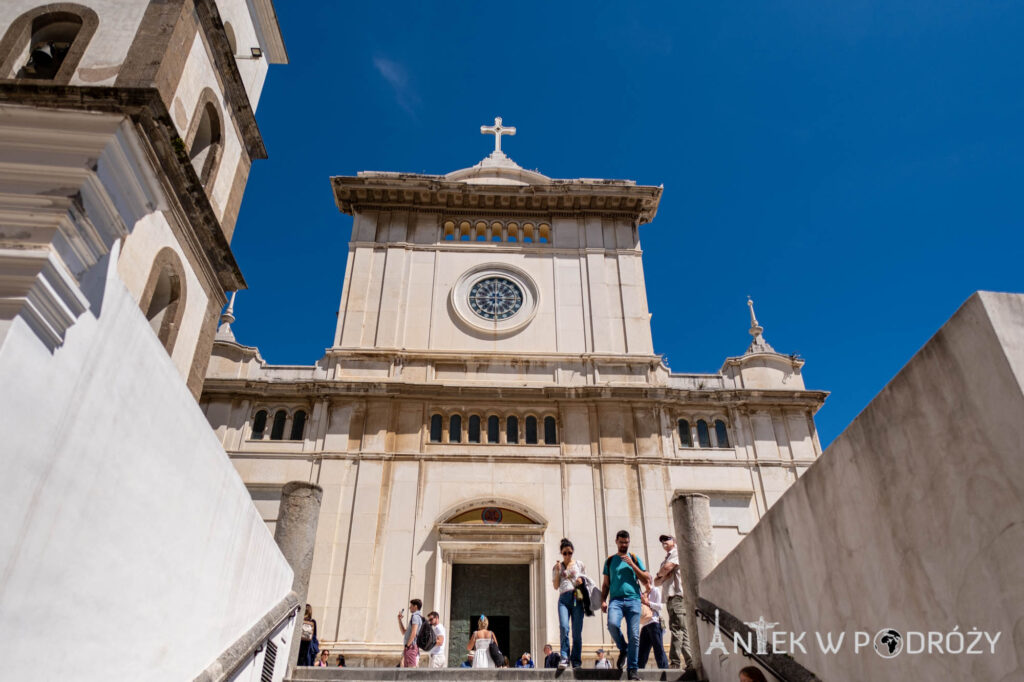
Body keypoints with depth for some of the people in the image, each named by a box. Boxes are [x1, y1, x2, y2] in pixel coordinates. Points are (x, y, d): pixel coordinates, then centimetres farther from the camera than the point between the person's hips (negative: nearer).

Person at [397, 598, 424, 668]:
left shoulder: (415, 616, -8)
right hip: (410, 648, 10)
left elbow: (413, 633, -20)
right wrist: (399, 619, 20)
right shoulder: (418, 617, 22)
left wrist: (407, 645, -16)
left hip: (411, 647, -10)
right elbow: (404, 632, 27)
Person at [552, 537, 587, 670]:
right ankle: (564, 658, -16)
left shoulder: (579, 564, 14)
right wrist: (558, 571, -2)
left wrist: (581, 581, -5)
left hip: (577, 598, 0)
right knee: (564, 627, -20)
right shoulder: (556, 567, 15)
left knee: (577, 631, -3)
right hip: (563, 599, 0)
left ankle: (576, 662, 5)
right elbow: (556, 586, 11)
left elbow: (585, 580, 18)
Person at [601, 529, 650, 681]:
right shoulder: (610, 560, 18)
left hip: (633, 599, 0)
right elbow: (605, 584, 20)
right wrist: (603, 600, 5)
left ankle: (632, 669, 3)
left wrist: (632, 565, -1)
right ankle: (623, 649, 0)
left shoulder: (635, 559, 15)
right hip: (616, 599, 0)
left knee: (634, 635, -8)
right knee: (612, 624, -27)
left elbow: (647, 581, 8)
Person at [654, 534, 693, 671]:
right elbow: (656, 582, 22)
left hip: (678, 596, -9)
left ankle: (675, 663, -19)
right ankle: (690, 663, 7)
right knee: (682, 631, 7)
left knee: (677, 629, -15)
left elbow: (667, 567, -15)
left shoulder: (677, 553, 3)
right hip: (670, 598, 9)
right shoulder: (665, 560, 28)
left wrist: (660, 573, 6)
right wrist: (663, 577, 0)